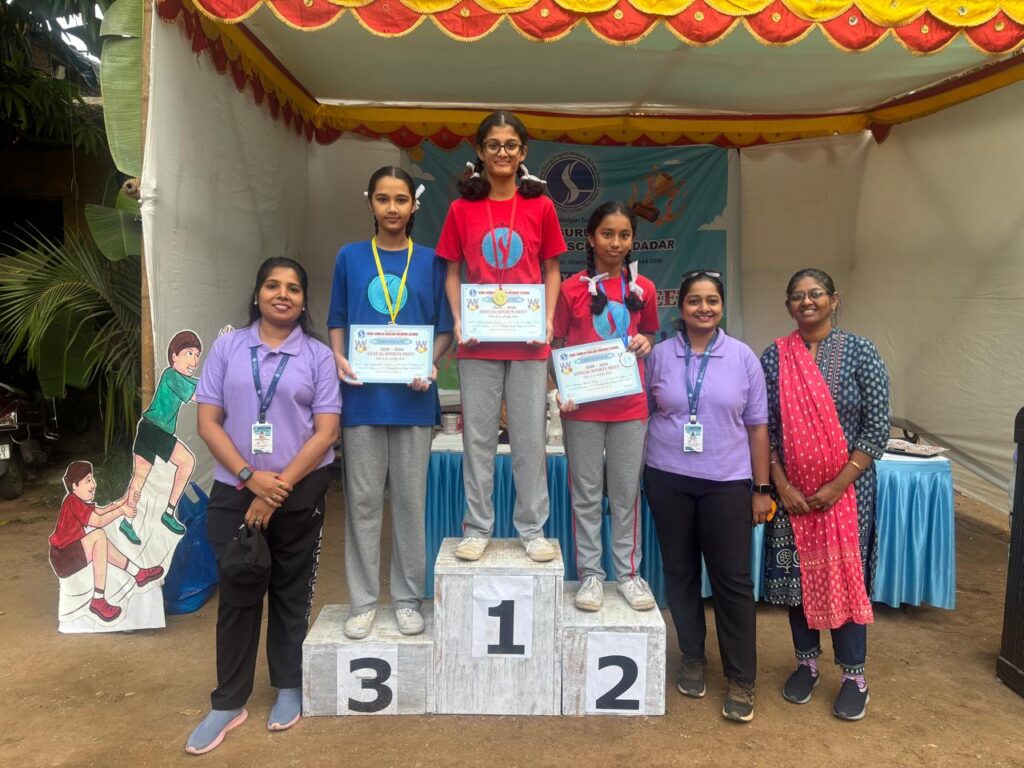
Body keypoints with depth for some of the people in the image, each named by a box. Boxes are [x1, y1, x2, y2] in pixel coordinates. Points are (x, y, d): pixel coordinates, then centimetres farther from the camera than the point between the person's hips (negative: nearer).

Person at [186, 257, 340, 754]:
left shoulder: (318, 356, -1)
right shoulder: (227, 348, 4)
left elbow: (326, 433, -6)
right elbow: (208, 422, -1)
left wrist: (279, 488, -13)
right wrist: (250, 477, -12)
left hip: (299, 492, 0)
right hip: (234, 490, 1)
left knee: (291, 590, 11)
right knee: (237, 593, 5)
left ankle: (288, 687, 29)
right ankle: (228, 702, 20)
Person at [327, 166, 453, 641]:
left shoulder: (430, 261, 6)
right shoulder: (350, 257, 8)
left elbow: (444, 329, 5)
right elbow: (336, 321, 10)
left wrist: (430, 365, -12)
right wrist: (339, 359, -9)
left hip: (412, 396, 0)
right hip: (362, 394, 1)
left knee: (410, 500, 7)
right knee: (363, 500, 7)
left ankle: (407, 599, 21)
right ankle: (363, 601, 20)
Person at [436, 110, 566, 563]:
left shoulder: (541, 206, 5)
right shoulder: (462, 208, 5)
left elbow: (551, 270, 8)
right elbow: (452, 272, 8)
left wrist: (548, 319, -6)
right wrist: (457, 321, -6)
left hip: (528, 340, 0)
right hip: (478, 340, 0)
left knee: (529, 438, 6)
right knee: (478, 437, 7)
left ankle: (533, 530, 19)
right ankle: (477, 529, 19)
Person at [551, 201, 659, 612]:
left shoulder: (643, 288, 6)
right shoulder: (571, 288, -1)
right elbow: (557, 346, 2)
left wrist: (645, 343, -4)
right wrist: (561, 390, -12)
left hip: (630, 405, 2)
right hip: (583, 407, -2)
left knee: (627, 493, 10)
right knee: (586, 493, 7)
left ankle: (628, 572, 23)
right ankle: (590, 573, 19)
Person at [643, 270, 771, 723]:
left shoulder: (743, 357, 0)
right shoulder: (660, 355, 1)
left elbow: (757, 426, 2)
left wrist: (762, 488, 1)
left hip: (727, 482, -1)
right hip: (668, 479, 1)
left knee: (733, 580, 2)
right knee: (679, 571, 12)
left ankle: (741, 681, 17)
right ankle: (692, 660, 30)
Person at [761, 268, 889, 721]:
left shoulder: (860, 353, -5)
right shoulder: (774, 357, 0)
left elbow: (877, 429, -7)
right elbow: (764, 428, -1)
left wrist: (838, 485, -12)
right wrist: (781, 486, -9)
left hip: (846, 489, -2)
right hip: (792, 489, 2)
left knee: (846, 574, 5)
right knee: (796, 573, 9)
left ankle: (854, 675, 22)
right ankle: (806, 662, 28)